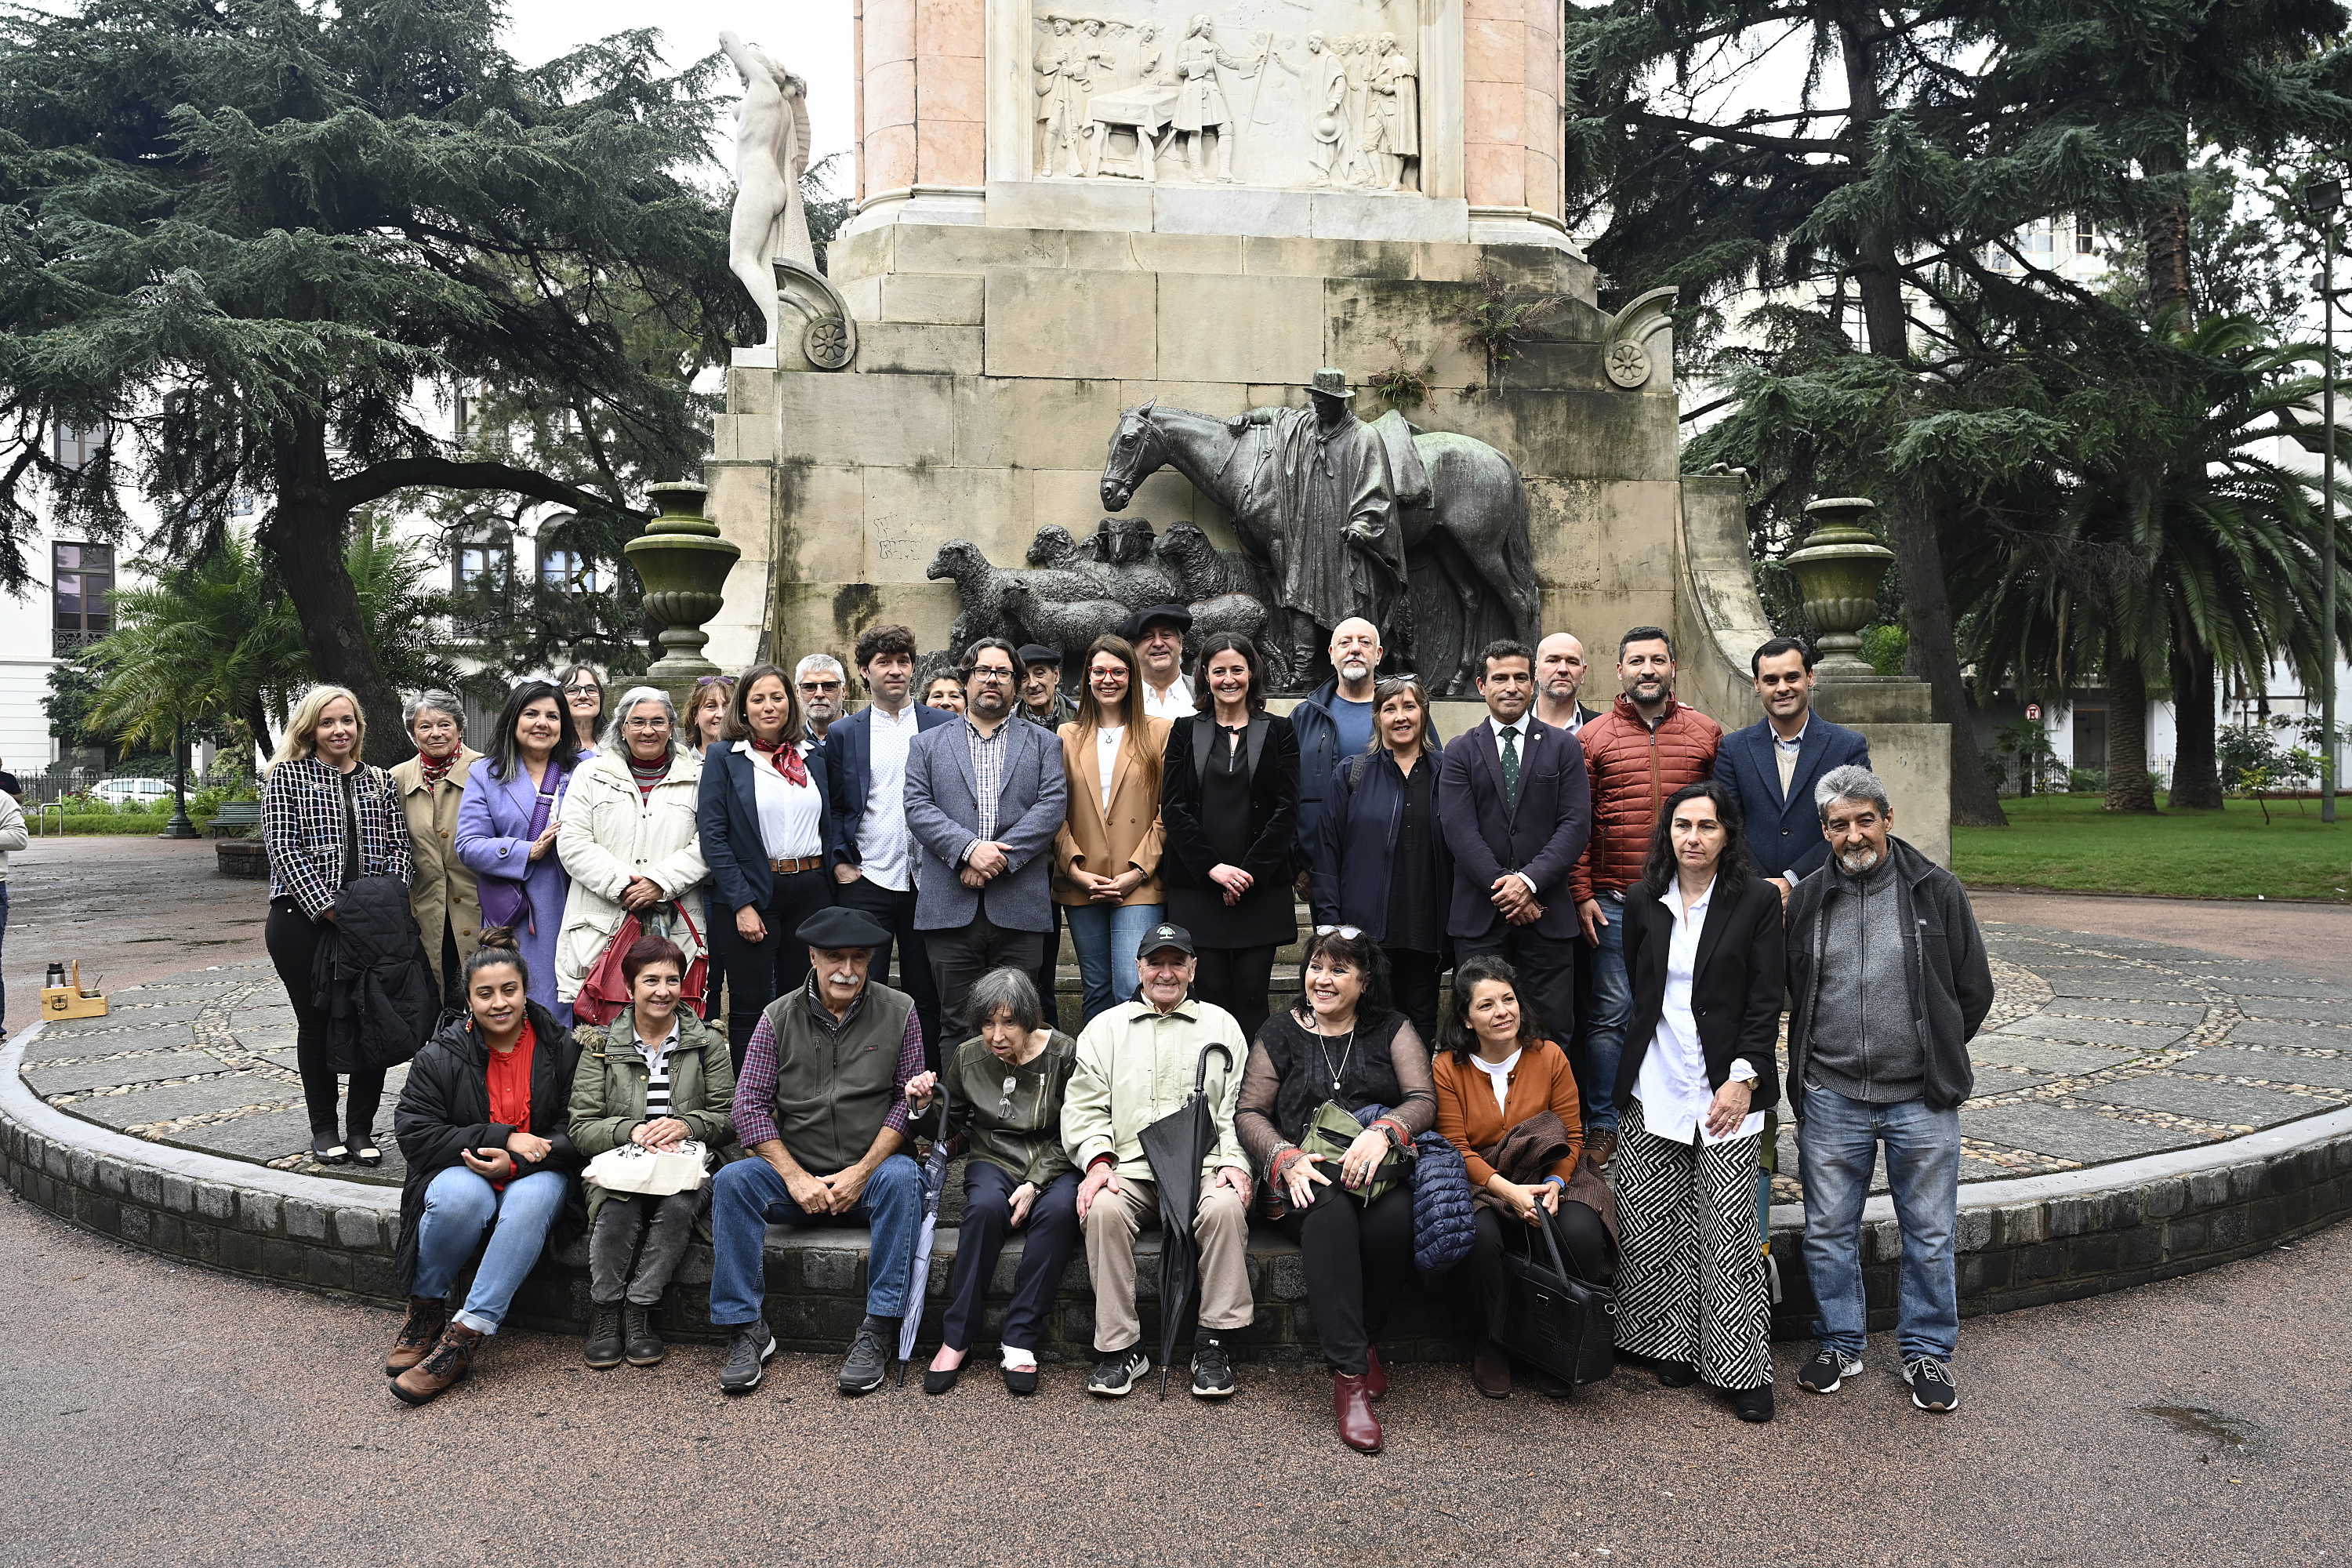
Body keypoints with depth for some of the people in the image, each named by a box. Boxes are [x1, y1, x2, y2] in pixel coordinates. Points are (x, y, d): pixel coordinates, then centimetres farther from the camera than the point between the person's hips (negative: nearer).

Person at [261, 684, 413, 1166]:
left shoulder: (380, 781, 13)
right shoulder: (287, 776, 2)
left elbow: (400, 846, 8)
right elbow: (282, 848, -8)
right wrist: (326, 906, -15)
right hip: (303, 919, -3)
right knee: (316, 1023, 6)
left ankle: (361, 1130, 14)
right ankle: (324, 1130, 19)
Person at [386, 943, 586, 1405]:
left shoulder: (562, 1047, -2)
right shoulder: (441, 1055, -1)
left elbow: (579, 1128, -5)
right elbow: (414, 1133, -7)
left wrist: (516, 1162, -20)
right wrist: (503, 1138, -17)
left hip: (537, 1175, 0)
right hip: (463, 1171, 0)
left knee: (531, 1200, -35)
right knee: (461, 1196, -35)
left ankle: (464, 1337, -34)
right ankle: (425, 1311, -10)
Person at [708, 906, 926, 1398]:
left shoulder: (898, 1012, 0)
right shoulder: (779, 1017, 2)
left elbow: (908, 1099, -3)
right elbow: (750, 1103, -3)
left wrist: (863, 1171, -15)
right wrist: (795, 1177, -14)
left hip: (870, 1172, -1)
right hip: (798, 1176, 2)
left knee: (902, 1177, -34)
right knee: (731, 1181, -24)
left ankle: (879, 1331, -28)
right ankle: (746, 1331, -18)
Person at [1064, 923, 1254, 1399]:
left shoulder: (1220, 1025, 17)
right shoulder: (1105, 1029, 17)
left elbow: (1238, 1105, 9)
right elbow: (1084, 1108, 10)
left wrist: (1236, 1163, -8)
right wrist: (1098, 1160, -9)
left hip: (1202, 1168, 0)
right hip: (1131, 1169, 1)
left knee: (1226, 1207, -32)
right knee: (1104, 1209, -31)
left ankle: (1214, 1341, -17)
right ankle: (1121, 1346, -19)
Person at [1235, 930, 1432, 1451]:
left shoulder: (1391, 1029, 14)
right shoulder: (1281, 1032, 13)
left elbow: (1423, 1099, 2)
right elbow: (1249, 1113, 9)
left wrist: (1382, 1133, -19)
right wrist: (1287, 1159, -11)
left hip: (1379, 1170, 1)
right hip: (1306, 1177, 0)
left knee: (1395, 1217, -34)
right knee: (1330, 1213, -36)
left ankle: (1363, 1338, -8)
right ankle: (1349, 1374, -33)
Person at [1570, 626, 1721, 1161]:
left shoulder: (1707, 733, 8)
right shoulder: (1593, 738, 4)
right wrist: (1582, 894, -5)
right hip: (1614, 904, -1)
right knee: (1611, 1012, 1)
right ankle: (1603, 1127, 12)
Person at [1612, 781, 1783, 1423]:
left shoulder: (1757, 899, -1)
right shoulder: (1643, 901, 8)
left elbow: (1766, 1000, -3)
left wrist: (1743, 1077, -11)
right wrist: (1631, 1071, 10)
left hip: (1726, 1086, -3)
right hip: (1654, 1088, 3)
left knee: (1729, 1230, -4)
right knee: (1654, 1226, 4)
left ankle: (1744, 1369, 6)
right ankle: (1677, 1346, 19)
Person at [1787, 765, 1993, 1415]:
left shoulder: (1937, 891, -1)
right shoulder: (1806, 901, 3)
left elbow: (1974, 990, 6)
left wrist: (1936, 1056, 9)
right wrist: (1819, 1059, 8)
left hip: (1921, 1099, -1)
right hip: (1830, 1097, 2)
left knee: (1930, 1233, 9)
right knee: (1828, 1230, 10)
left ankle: (1927, 1351, 25)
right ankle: (1839, 1343, 27)